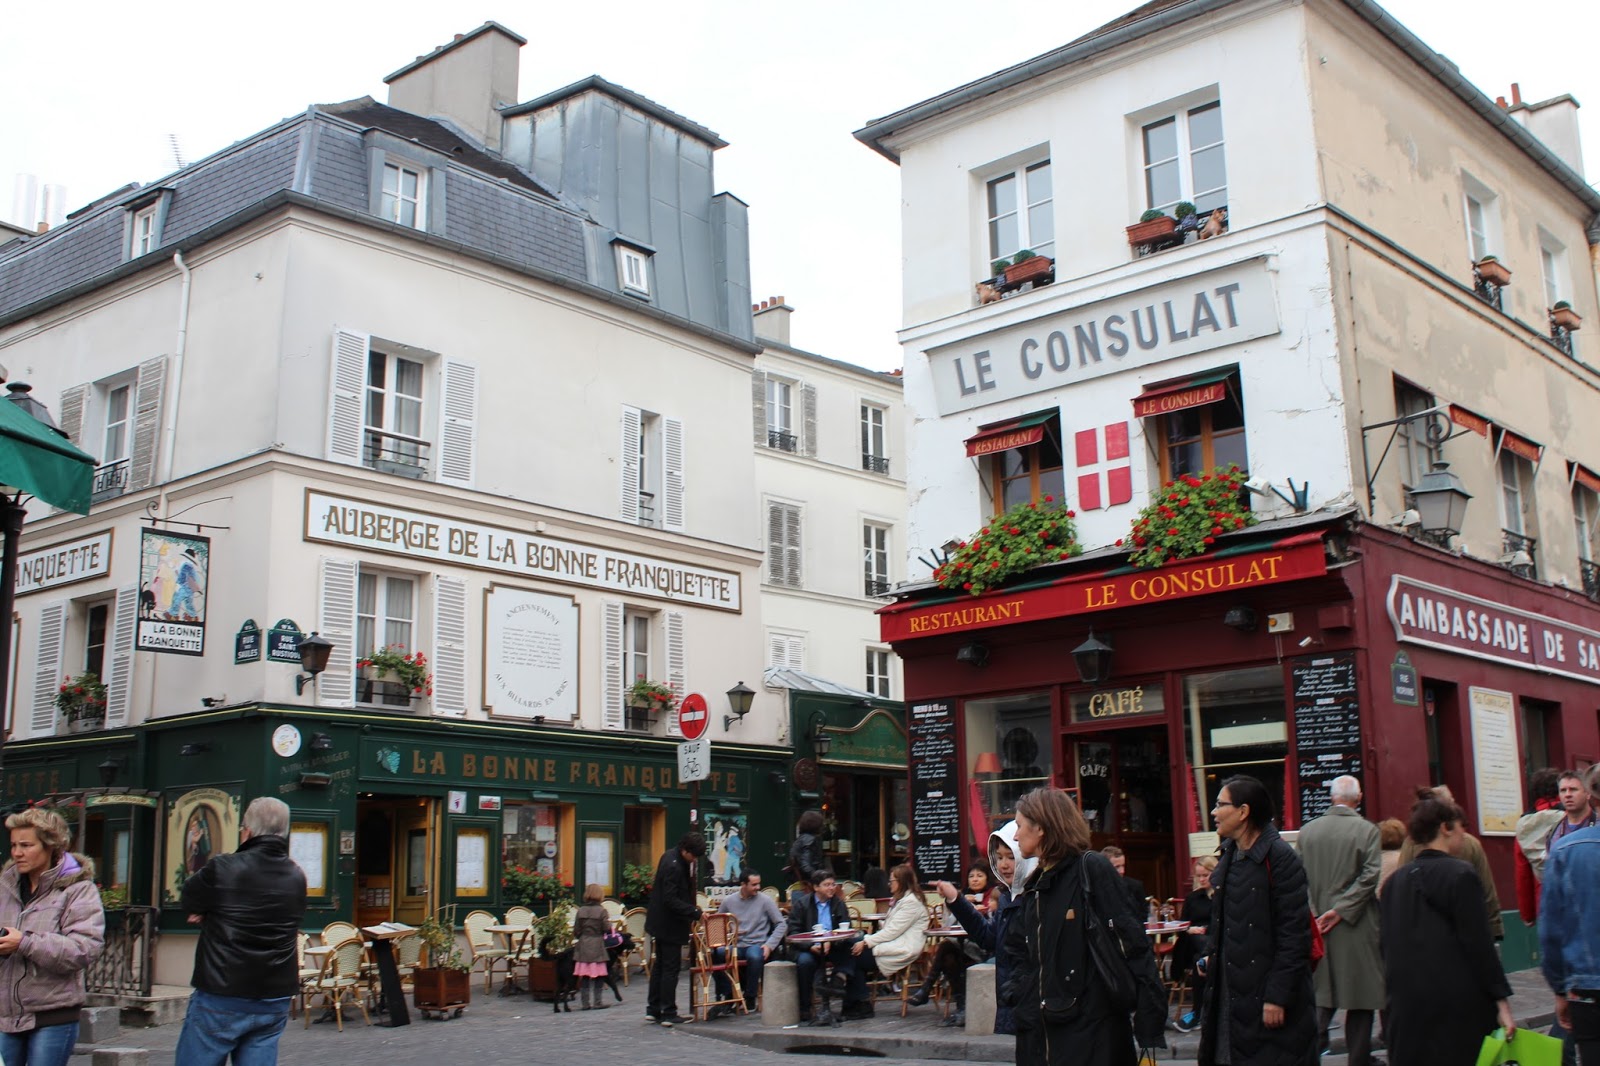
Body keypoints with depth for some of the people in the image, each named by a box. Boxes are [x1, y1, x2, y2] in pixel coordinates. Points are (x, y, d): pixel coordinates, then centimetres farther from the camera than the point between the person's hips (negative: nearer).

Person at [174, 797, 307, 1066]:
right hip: (275, 1001, 5)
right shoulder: (296, 877, 4)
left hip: (221, 997, -5)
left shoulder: (224, 869, -13)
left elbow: (188, 901, 1)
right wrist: (219, 918, 7)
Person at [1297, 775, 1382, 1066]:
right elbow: (1370, 876, -14)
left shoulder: (1307, 830, 3)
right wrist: (1341, 910, -12)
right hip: (1357, 925, -3)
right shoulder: (1368, 830, -8)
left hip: (1318, 923, 3)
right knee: (1360, 991, 7)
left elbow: (1300, 878, 3)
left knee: (1322, 992, 13)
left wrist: (1314, 914, 3)